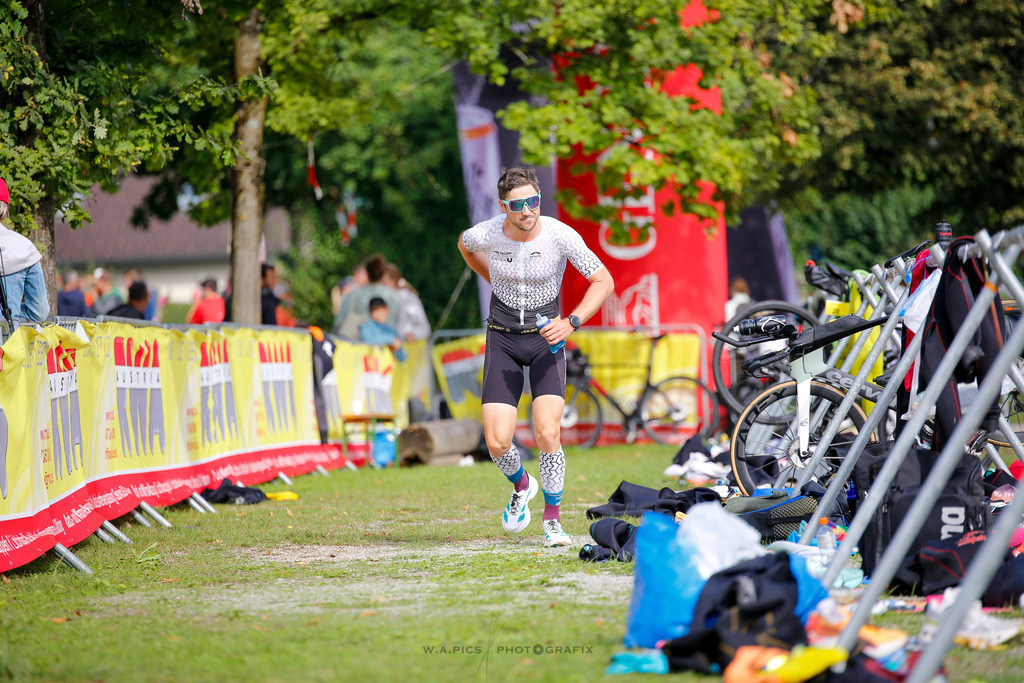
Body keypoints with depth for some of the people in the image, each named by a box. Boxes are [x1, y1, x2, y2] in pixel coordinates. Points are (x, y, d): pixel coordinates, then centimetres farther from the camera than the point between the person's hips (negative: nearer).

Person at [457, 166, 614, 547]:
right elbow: (464, 245, 12)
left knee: (547, 433, -19)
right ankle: (521, 486, 26)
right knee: (497, 442, -9)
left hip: (546, 337, -1)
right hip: (503, 339, 1)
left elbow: (603, 281, -11)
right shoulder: (485, 235, -15)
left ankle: (552, 520, 2)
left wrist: (571, 323, -22)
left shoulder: (559, 236, -19)